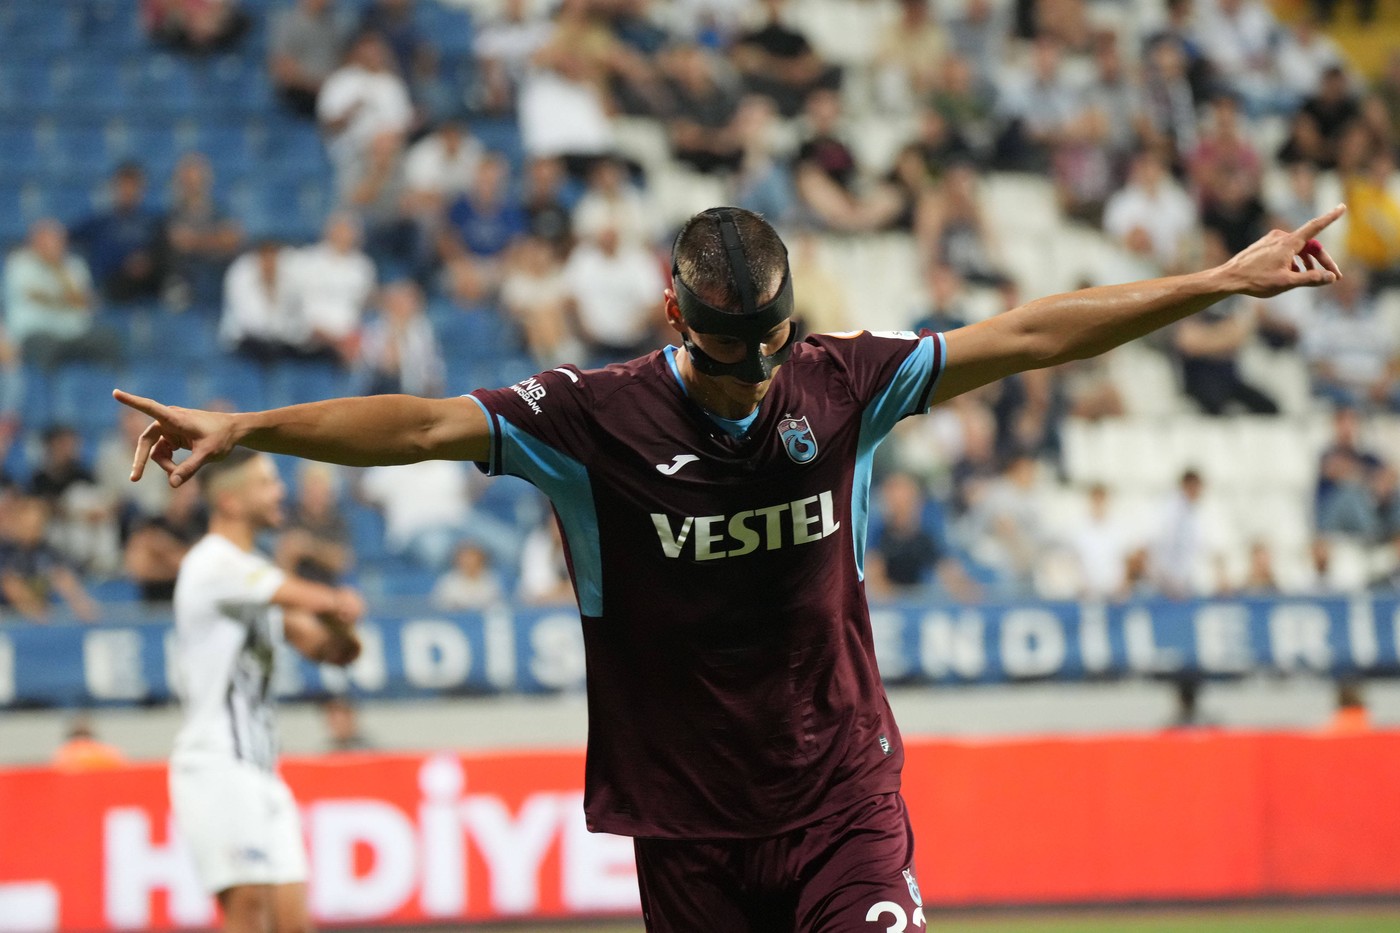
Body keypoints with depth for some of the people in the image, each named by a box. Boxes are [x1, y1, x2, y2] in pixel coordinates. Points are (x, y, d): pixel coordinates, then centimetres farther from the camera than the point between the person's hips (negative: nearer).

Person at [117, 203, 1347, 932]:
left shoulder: (840, 386, -1)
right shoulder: (596, 418, -7)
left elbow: (1027, 336, 4)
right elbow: (428, 425, -16)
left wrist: (1224, 282, 5)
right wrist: (243, 430, -29)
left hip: (842, 795, 1)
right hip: (686, 823, -1)